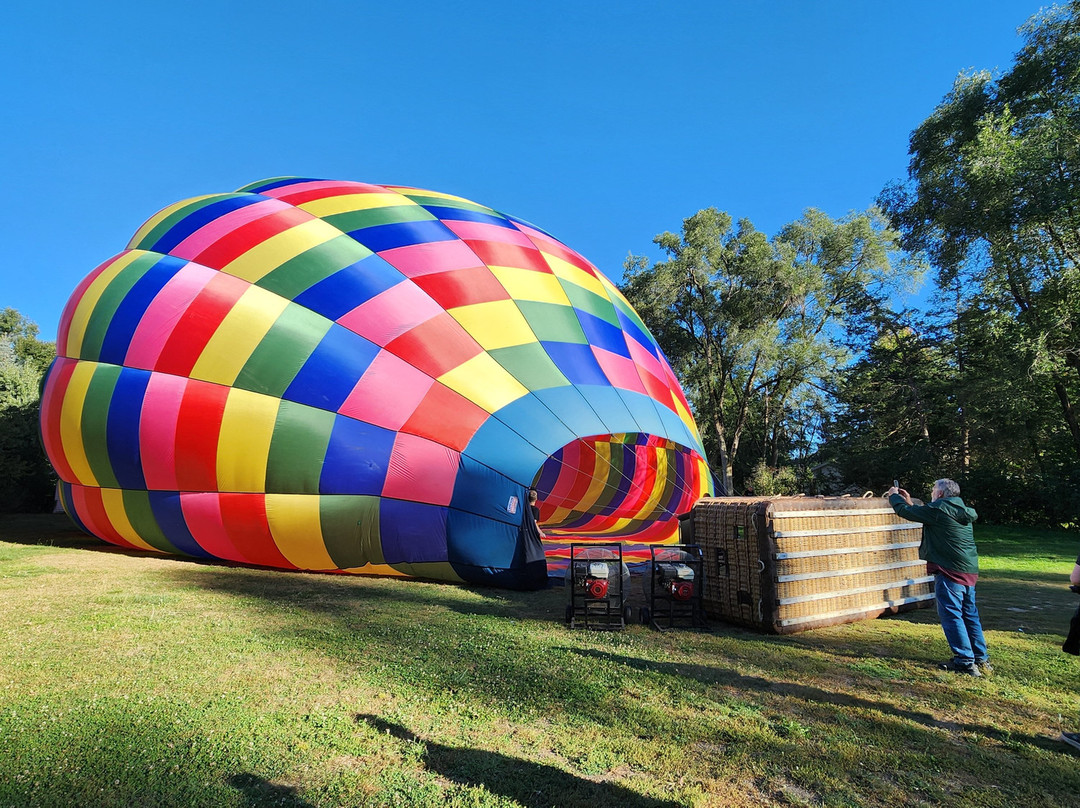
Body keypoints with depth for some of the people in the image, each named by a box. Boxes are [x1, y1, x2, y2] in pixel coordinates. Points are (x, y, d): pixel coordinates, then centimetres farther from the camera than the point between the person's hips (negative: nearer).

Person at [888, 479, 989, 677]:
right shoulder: (960, 510, 14)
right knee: (969, 614, 16)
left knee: (951, 615, -3)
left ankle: (965, 662, -1)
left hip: (950, 571, -9)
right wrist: (909, 502, 29)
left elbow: (904, 511, -5)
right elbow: (923, 514, 25)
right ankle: (981, 659, 23)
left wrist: (894, 496, 13)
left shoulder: (938, 509, -12)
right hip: (970, 571, 9)